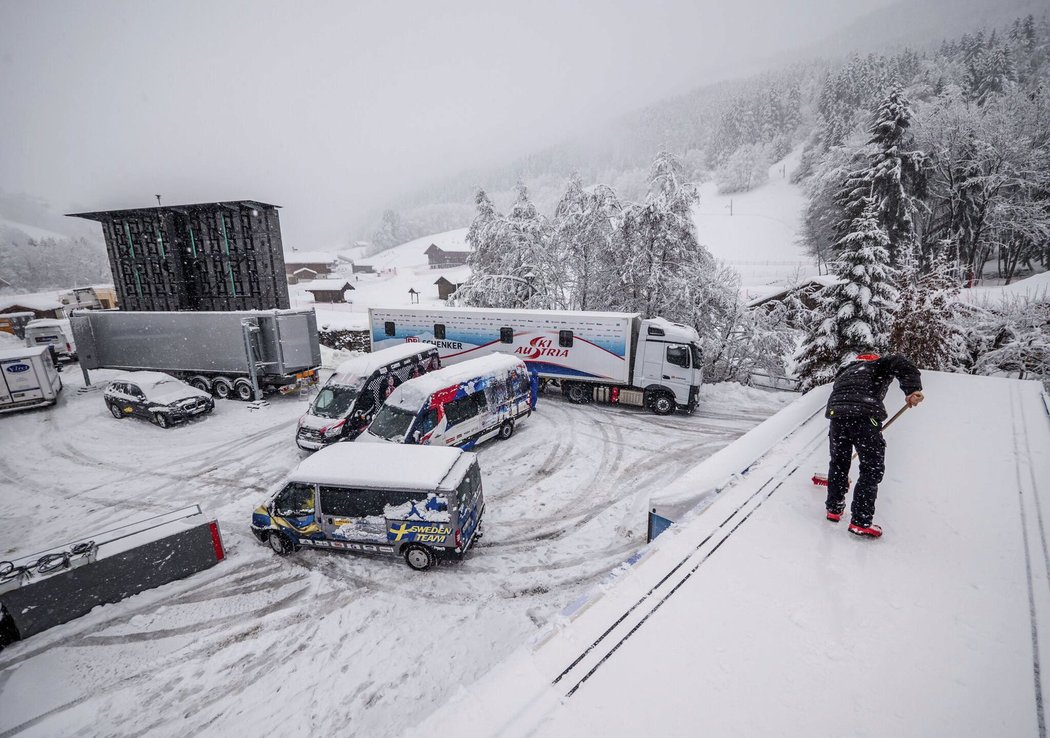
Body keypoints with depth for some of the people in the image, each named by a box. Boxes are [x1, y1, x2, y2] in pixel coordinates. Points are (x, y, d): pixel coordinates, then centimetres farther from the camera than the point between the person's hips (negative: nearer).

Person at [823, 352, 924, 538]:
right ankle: (860, 523, 3)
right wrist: (912, 389, -13)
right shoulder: (878, 365, 20)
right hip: (864, 416, -5)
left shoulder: (844, 373, 35)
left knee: (838, 464, 20)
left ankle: (834, 509, 31)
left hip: (836, 413, 5)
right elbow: (899, 363, -4)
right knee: (872, 469, 5)